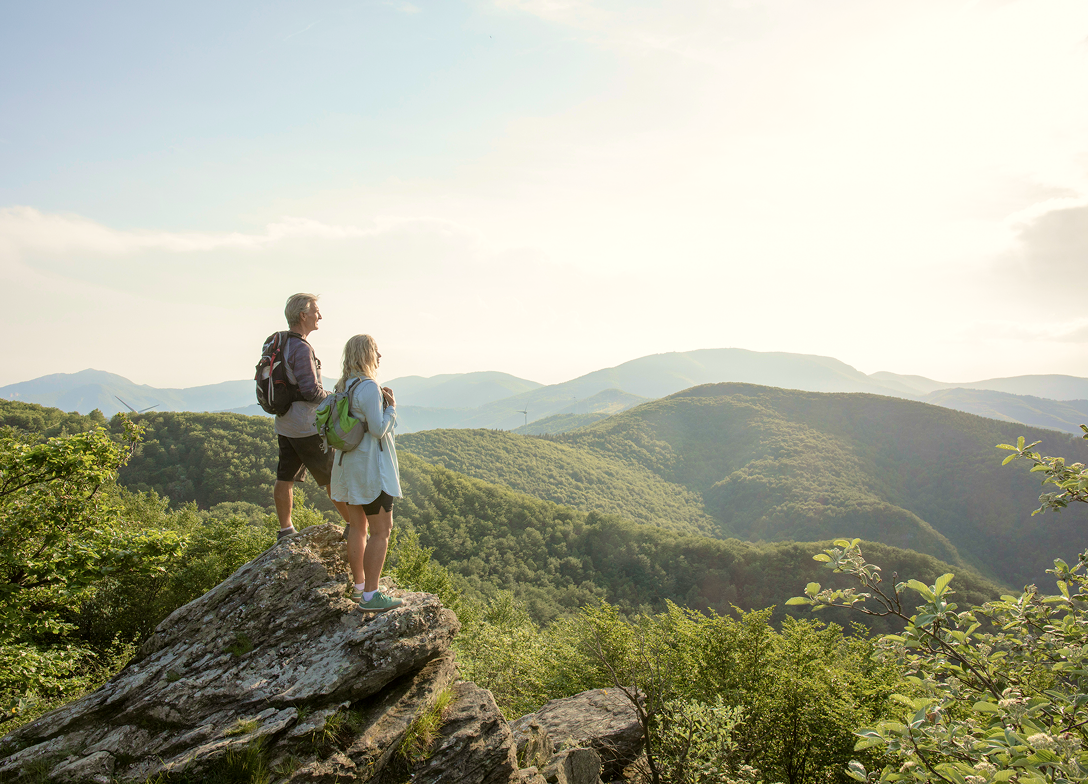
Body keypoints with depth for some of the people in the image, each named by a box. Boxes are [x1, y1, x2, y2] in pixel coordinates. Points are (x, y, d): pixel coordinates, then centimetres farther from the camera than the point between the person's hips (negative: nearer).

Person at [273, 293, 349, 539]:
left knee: (285, 479, 12)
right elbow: (311, 391, -23)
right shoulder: (301, 348, -20)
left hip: (284, 424, 9)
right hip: (307, 427, -9)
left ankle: (285, 530, 21)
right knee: (334, 478, 2)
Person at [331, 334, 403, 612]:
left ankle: (359, 585, 25)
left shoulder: (344, 386, 9)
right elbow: (378, 429, -21)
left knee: (357, 528, 16)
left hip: (348, 464, 9)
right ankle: (370, 596, -1)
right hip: (370, 467, -9)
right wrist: (391, 407, -6)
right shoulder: (369, 387, -19)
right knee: (381, 531, -2)